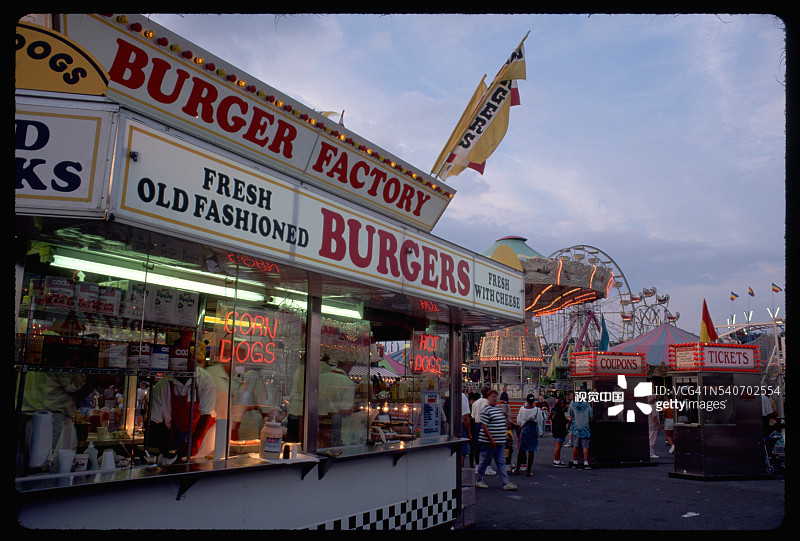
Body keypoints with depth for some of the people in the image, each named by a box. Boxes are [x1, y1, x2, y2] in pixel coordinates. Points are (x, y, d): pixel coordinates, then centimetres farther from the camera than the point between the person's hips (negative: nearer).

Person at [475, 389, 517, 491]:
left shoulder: (499, 408, 13)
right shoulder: (486, 410, -13)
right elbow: (484, 426, -17)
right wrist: (491, 439, -19)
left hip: (500, 442, 7)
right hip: (489, 441, -7)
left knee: (501, 462, 7)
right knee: (485, 461, 4)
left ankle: (506, 483, 6)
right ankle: (478, 480, 19)